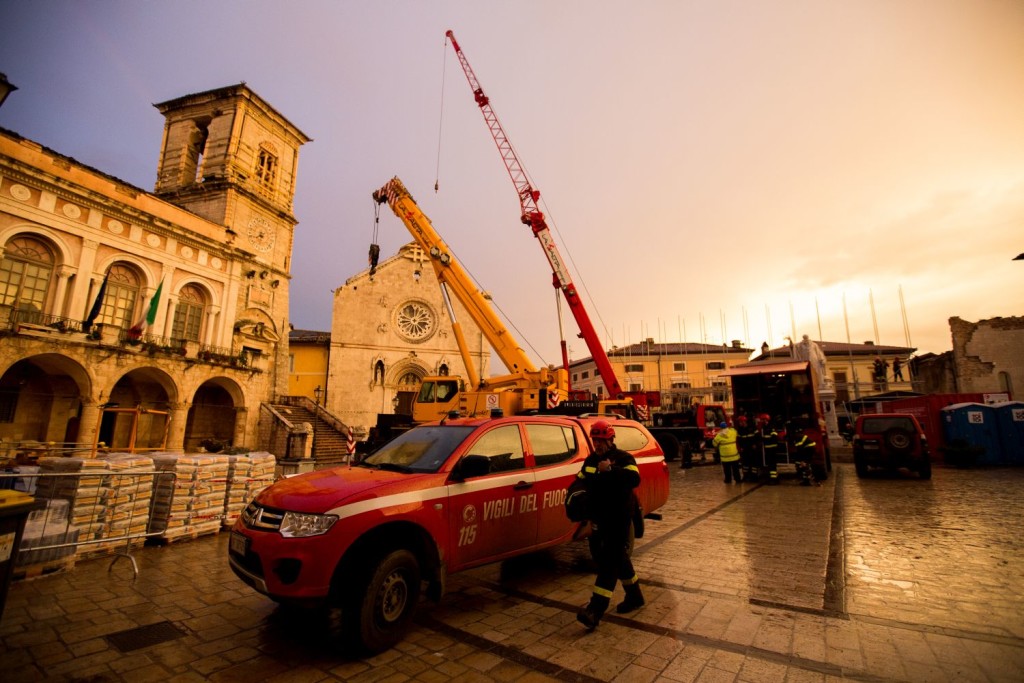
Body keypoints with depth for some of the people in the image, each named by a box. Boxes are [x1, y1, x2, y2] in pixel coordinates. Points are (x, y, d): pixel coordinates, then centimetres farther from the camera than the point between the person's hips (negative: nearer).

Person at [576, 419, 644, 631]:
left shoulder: (623, 458, -11)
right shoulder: (590, 460, 10)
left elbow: (635, 479, -28)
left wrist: (611, 469, -36)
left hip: (619, 519, -7)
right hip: (600, 518, 7)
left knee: (609, 560, -8)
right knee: (618, 557, 18)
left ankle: (595, 610, -10)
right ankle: (634, 597, 36)